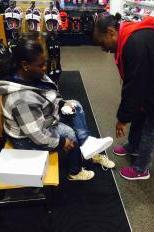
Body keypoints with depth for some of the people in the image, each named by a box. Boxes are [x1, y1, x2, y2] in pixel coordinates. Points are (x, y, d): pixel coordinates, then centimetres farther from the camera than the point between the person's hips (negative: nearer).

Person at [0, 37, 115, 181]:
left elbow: (47, 98, 8)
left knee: (76, 106, 2)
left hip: (45, 117, 9)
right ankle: (75, 173, 12)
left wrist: (62, 103, -7)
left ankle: (87, 144, 4)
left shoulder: (32, 76, -10)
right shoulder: (23, 99, -38)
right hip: (28, 138, -8)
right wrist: (60, 142, -19)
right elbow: (37, 135, -32)